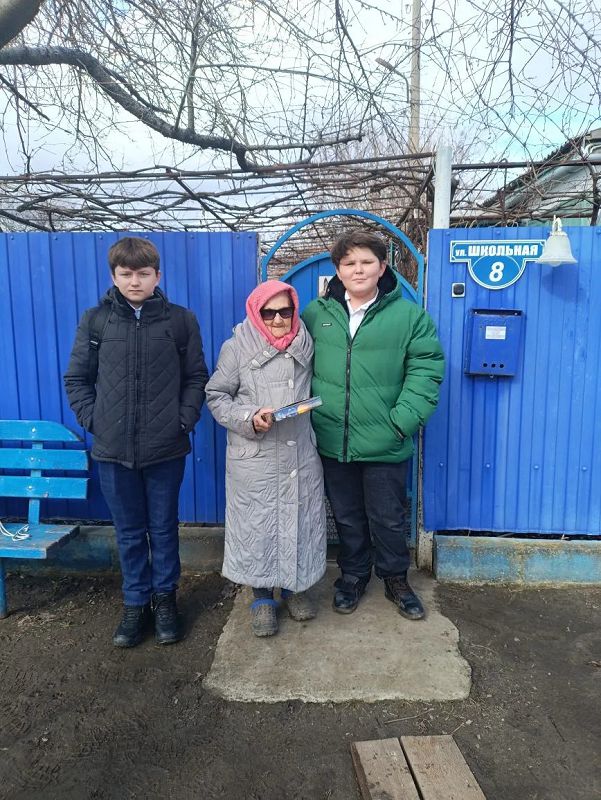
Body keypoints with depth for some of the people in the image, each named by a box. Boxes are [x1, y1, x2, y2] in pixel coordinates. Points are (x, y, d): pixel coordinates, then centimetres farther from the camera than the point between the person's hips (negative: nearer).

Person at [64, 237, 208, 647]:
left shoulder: (181, 320, -1)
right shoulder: (95, 320, 2)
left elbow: (197, 377, 4)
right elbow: (77, 378, 8)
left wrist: (185, 418, -7)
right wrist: (92, 419, -2)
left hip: (166, 448, -1)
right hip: (113, 448, 1)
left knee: (164, 528, 13)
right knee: (129, 532, 14)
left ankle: (165, 598, 32)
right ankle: (135, 603, 31)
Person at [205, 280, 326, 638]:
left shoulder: (305, 345, 6)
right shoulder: (237, 347, -4)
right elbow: (216, 396, -3)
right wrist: (249, 419, -17)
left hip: (300, 454, 3)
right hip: (253, 459, -3)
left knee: (298, 522, 12)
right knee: (256, 525, 7)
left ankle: (294, 587, 35)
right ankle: (262, 597, 28)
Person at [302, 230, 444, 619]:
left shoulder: (410, 315, -3)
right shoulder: (316, 314, 4)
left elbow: (426, 370, -6)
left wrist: (403, 420, -14)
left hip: (386, 445, -2)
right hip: (332, 442, 2)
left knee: (388, 518, 13)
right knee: (347, 517, 18)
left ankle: (396, 578, 38)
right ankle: (353, 576, 41)